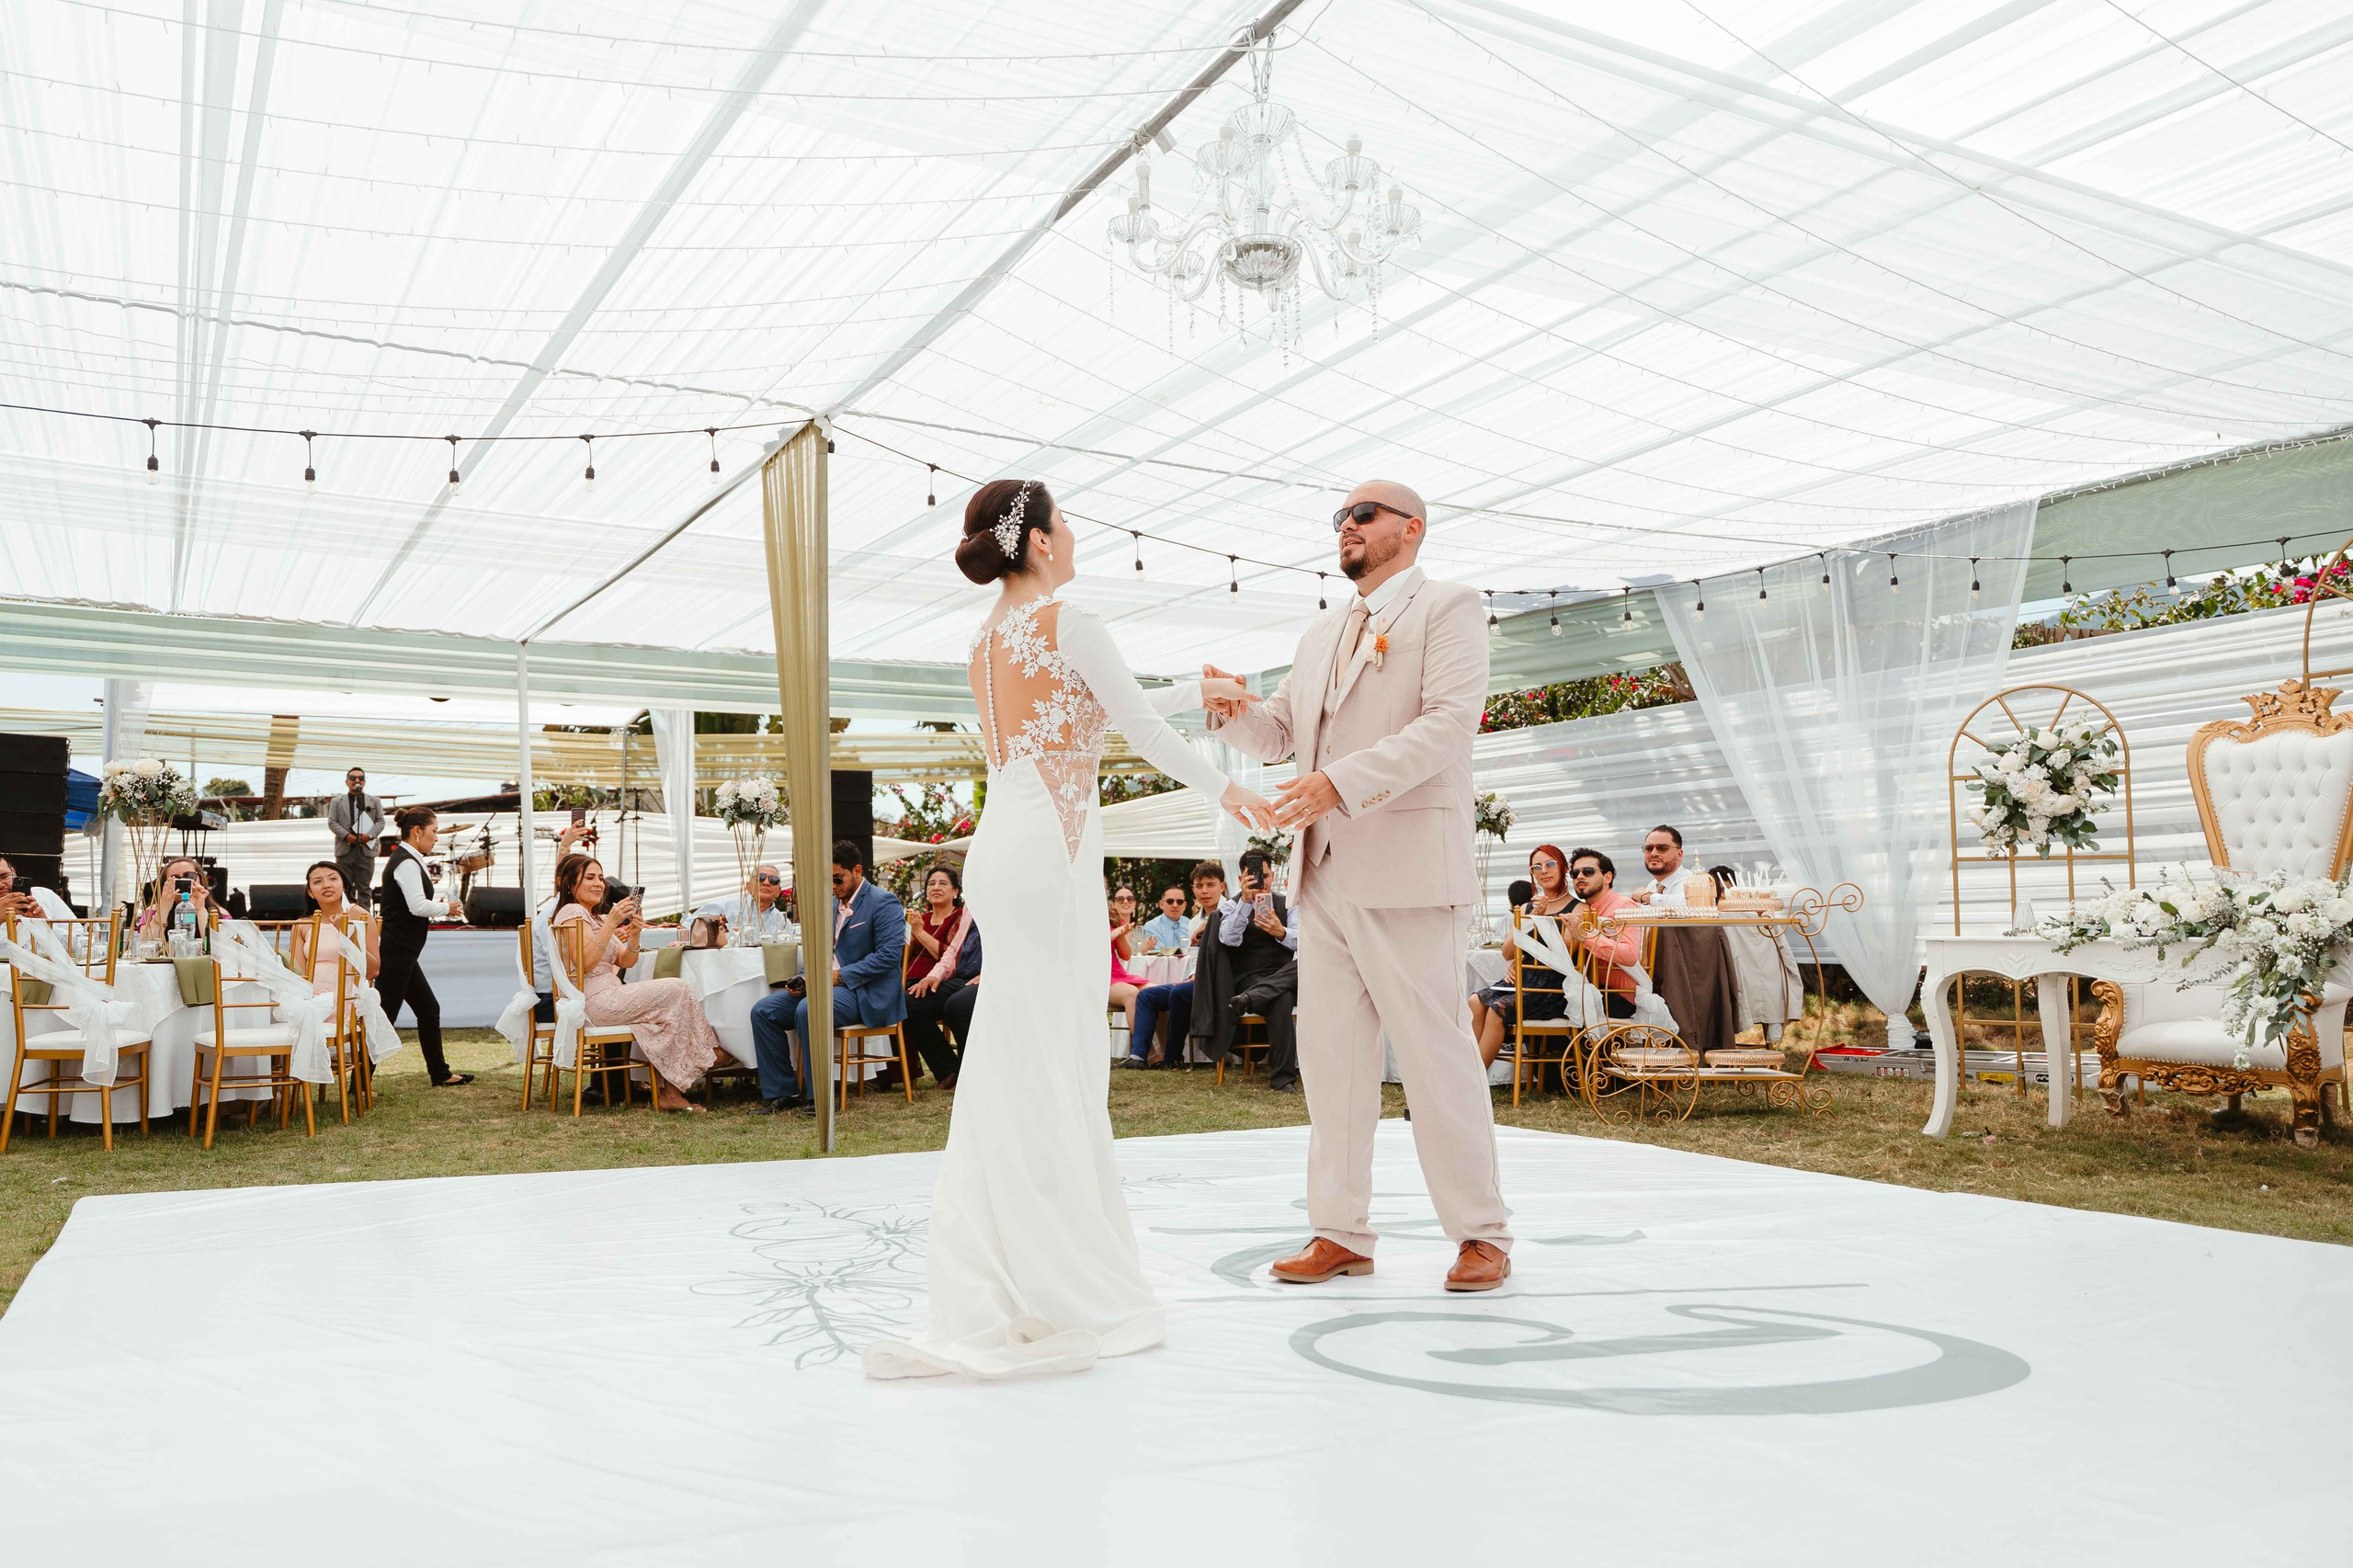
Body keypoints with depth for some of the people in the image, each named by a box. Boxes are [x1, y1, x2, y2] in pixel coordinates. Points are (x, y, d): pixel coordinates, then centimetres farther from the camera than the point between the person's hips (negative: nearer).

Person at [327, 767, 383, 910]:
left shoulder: (375, 801, 14)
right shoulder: (337, 801, 12)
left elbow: (380, 821, 8)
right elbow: (332, 822, 3)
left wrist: (370, 835, -11)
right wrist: (347, 836, -13)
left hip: (366, 849, 0)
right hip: (345, 849, 0)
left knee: (364, 887, 2)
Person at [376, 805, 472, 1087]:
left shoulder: (405, 859, 16)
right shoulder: (407, 863, -15)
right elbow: (418, 906, -25)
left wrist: (436, 907, 9)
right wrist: (446, 908, -9)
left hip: (403, 955, 11)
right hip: (396, 955, -11)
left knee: (428, 1009, 15)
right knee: (385, 1016, -6)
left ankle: (440, 1074, 23)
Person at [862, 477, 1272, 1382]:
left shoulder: (988, 639, 18)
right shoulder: (1067, 625, -7)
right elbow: (1141, 728, -1)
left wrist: (1199, 689, 35)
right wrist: (1225, 789, 13)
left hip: (1002, 848, 8)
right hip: (1050, 851, -8)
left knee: (1015, 1072, 10)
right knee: (1049, 1070, -4)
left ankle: (984, 1297, 15)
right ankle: (1060, 1295, 3)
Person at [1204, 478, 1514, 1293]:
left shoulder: (1447, 608, 1)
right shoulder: (1321, 637, 23)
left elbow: (1448, 722, -14)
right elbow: (1274, 737, 24)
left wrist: (1341, 782, -24)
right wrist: (1231, 709, 1)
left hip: (1408, 870, -7)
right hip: (1325, 873, 7)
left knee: (1435, 1054, -3)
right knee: (1330, 1056, 7)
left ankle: (1482, 1237, 9)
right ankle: (1341, 1234, 16)